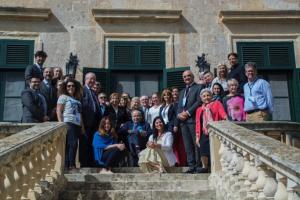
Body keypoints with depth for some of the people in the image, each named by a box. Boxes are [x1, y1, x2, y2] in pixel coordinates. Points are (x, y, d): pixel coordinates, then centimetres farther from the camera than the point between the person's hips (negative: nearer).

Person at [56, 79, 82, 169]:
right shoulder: (63, 97, 3)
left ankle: (67, 165, 7)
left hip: (77, 124, 7)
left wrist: (82, 125, 17)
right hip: (68, 123, -7)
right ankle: (71, 165, -9)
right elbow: (58, 111, -4)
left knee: (74, 144, 3)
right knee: (72, 143, -13)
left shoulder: (77, 99, 23)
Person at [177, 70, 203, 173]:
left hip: (193, 119, -7)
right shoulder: (182, 92, 27)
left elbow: (199, 102, -8)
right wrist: (179, 114, 1)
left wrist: (188, 112, -13)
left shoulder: (199, 87, 5)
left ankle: (199, 165, -4)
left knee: (197, 143, -7)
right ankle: (191, 165, 6)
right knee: (188, 145, 4)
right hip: (183, 121, 7)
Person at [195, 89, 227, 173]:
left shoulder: (217, 104, 8)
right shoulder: (199, 109, 17)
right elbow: (198, 123, 14)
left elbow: (222, 112, -10)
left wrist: (225, 117, -32)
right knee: (203, 151, 2)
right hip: (204, 134, 4)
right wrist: (197, 136, 8)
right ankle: (204, 167, 19)